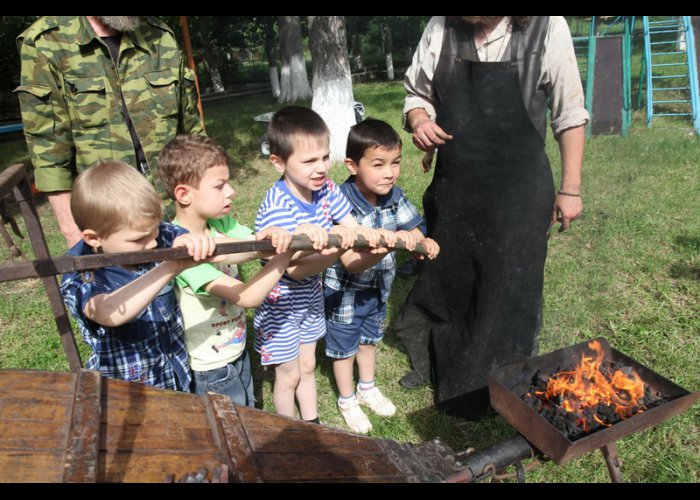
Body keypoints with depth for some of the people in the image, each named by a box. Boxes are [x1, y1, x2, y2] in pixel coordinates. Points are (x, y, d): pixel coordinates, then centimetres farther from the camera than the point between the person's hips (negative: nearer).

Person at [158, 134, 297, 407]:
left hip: (236, 351, 7)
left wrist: (275, 235, -38)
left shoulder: (221, 223, -6)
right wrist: (287, 253, -28)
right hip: (209, 371, -7)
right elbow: (247, 296, -32)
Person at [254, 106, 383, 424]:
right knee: (288, 375, 14)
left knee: (307, 365, 24)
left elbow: (354, 230, -9)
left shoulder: (326, 189, -11)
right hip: (281, 302, -6)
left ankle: (312, 424, 46)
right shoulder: (276, 206, -30)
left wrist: (372, 237, -32)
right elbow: (295, 269, -35)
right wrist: (338, 247, -49)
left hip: (311, 295, 6)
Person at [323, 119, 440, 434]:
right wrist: (386, 242, -52)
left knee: (369, 340, 27)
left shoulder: (394, 197, -12)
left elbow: (412, 230, -4)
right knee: (345, 348, 16)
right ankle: (347, 401, 41)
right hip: (344, 292, -6)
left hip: (377, 288, 6)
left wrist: (423, 242, -27)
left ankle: (367, 389, 52)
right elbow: (351, 263, -37)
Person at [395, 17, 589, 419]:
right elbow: (418, 94, 11)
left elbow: (569, 114, -3)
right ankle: (438, 367, 44)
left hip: (518, 193, -3)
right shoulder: (441, 28, -1)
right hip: (453, 189, 4)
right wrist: (419, 121, -12)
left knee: (511, 292, 7)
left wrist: (570, 189, -2)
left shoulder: (547, 28, -10)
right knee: (443, 280, 18)